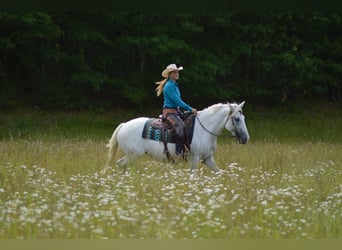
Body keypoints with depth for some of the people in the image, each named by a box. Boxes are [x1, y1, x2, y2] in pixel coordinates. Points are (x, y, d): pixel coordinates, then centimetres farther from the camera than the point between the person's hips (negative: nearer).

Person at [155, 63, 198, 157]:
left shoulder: (175, 85, 16)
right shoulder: (169, 86, -14)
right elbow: (177, 100, -19)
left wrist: (189, 109, 12)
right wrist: (190, 109, -19)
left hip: (175, 112, 10)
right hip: (169, 112, -10)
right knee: (180, 126, -30)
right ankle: (179, 150, -32)